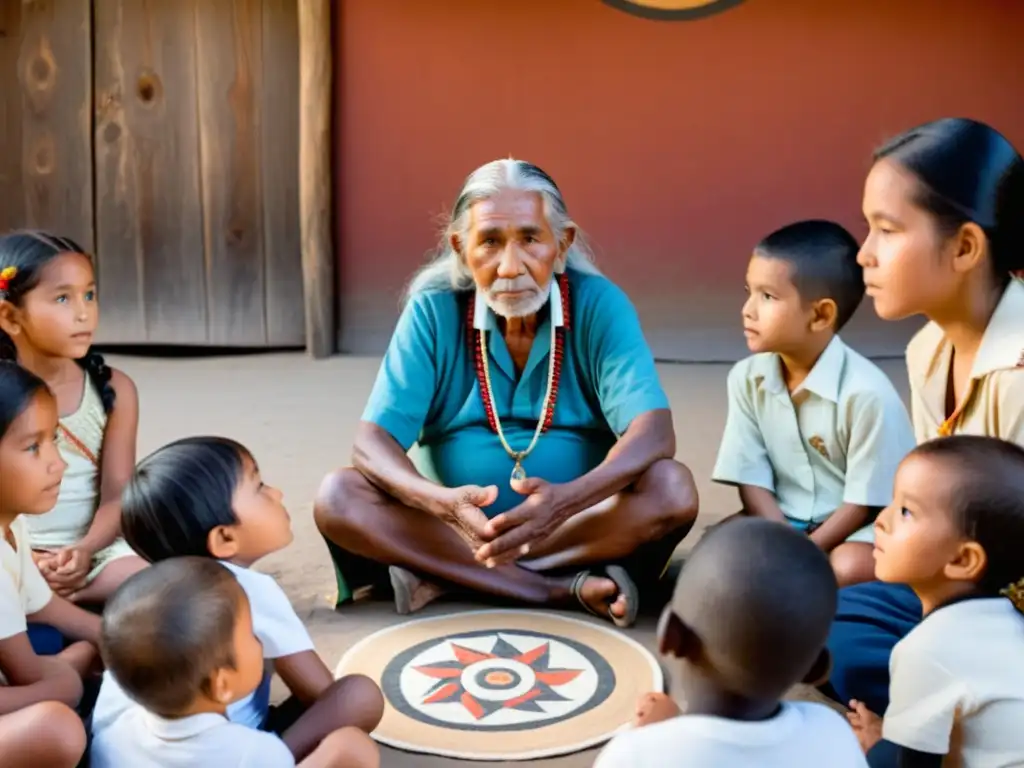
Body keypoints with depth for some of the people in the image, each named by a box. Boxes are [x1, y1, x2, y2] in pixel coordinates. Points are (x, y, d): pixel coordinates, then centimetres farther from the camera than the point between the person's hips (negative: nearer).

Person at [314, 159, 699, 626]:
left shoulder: (598, 305, -9)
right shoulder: (432, 311, -7)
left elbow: (654, 434, -20)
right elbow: (373, 442, -14)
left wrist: (566, 500, -40)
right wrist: (442, 502, -36)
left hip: (578, 529, 0)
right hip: (453, 530, 1)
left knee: (671, 489, -28)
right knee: (337, 498, -23)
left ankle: (446, 579, -25)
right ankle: (568, 589, -27)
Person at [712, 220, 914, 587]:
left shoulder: (866, 393, -21)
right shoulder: (747, 378, -4)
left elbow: (864, 502, -15)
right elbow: (752, 481, -4)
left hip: (858, 527, -3)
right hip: (784, 523, 4)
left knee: (852, 569, -35)